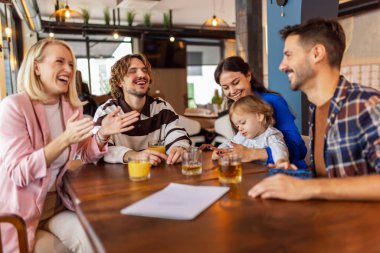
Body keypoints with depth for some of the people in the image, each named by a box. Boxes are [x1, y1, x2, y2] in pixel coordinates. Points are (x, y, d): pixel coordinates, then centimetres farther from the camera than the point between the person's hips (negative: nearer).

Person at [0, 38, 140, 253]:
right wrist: (65, 139, -31)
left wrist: (103, 134, -11)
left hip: (57, 204, 5)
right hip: (19, 212, -5)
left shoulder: (72, 106, 2)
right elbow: (18, 172, -22)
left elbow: (87, 155, 9)